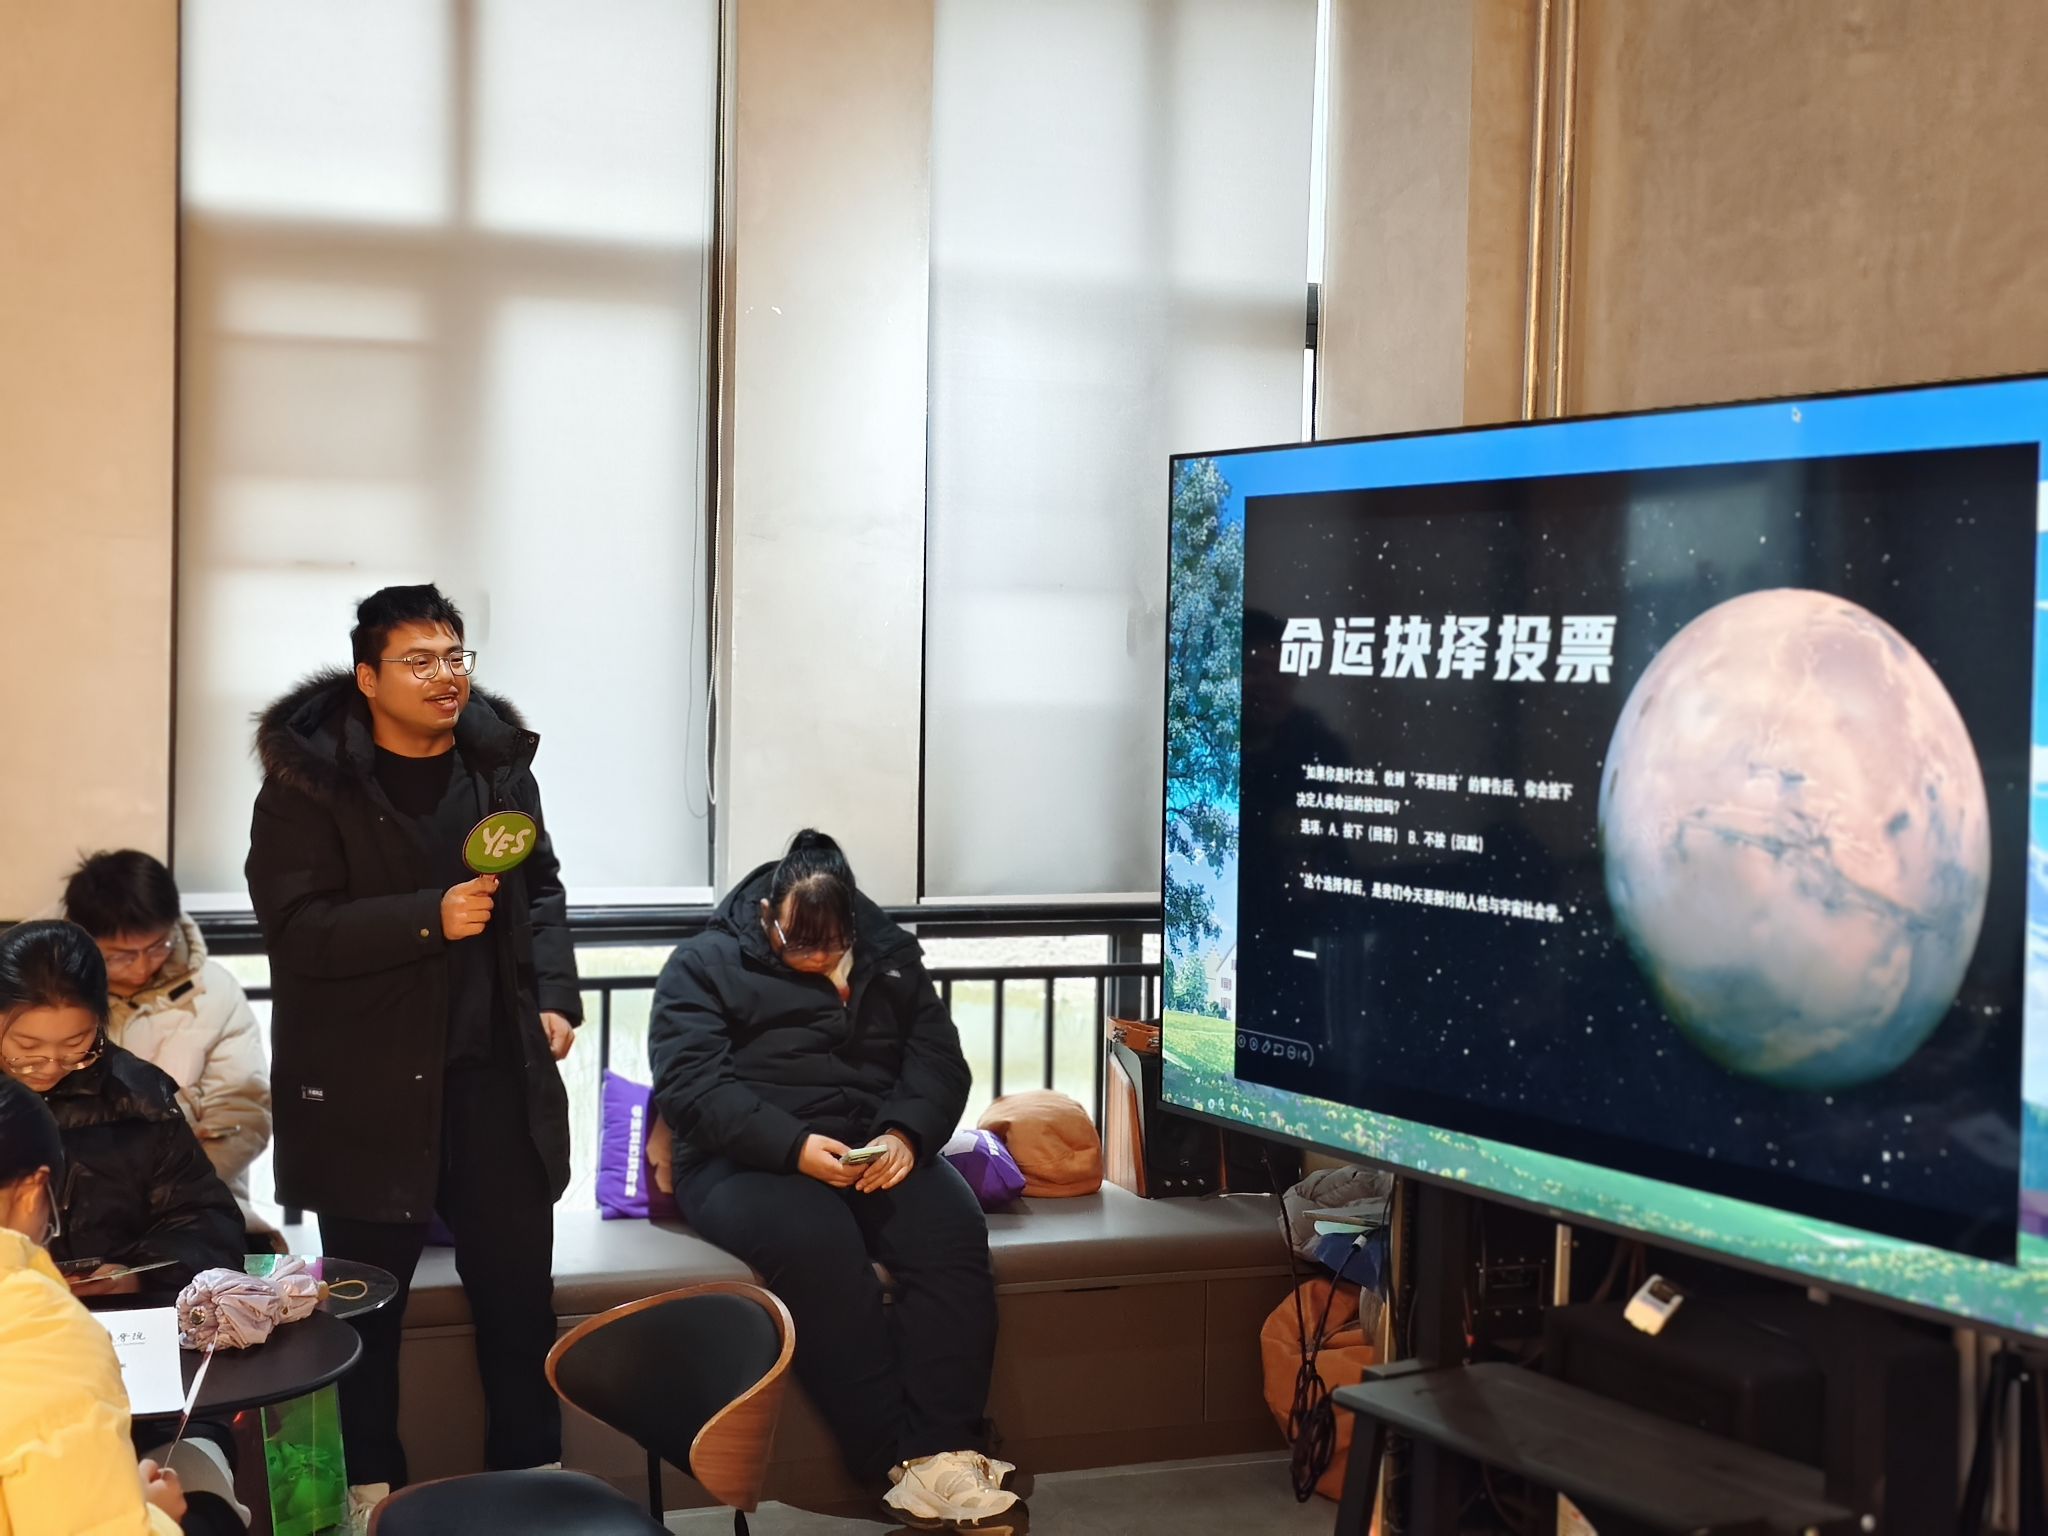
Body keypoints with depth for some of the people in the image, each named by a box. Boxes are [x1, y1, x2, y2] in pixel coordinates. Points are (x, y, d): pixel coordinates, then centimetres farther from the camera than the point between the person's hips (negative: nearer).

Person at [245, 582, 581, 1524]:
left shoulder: (499, 758, 5)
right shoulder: (308, 778, -10)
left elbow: (541, 885, 17)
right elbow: (296, 925, -16)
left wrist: (554, 995, 4)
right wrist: (431, 918, -26)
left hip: (493, 1071, 4)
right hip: (366, 1082, -4)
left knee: (518, 1285, 10)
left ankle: (532, 1473, 25)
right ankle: (367, 1487, 23)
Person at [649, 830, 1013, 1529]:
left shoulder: (888, 957, 14)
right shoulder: (705, 964, 2)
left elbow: (939, 1059, 8)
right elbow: (689, 1081, -10)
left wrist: (905, 1135, -14)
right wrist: (793, 1146, -23)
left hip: (876, 1151, 4)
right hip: (747, 1159, -4)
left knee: (954, 1230, -27)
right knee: (818, 1244, -36)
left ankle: (945, 1451, -33)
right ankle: (900, 1459, -32)